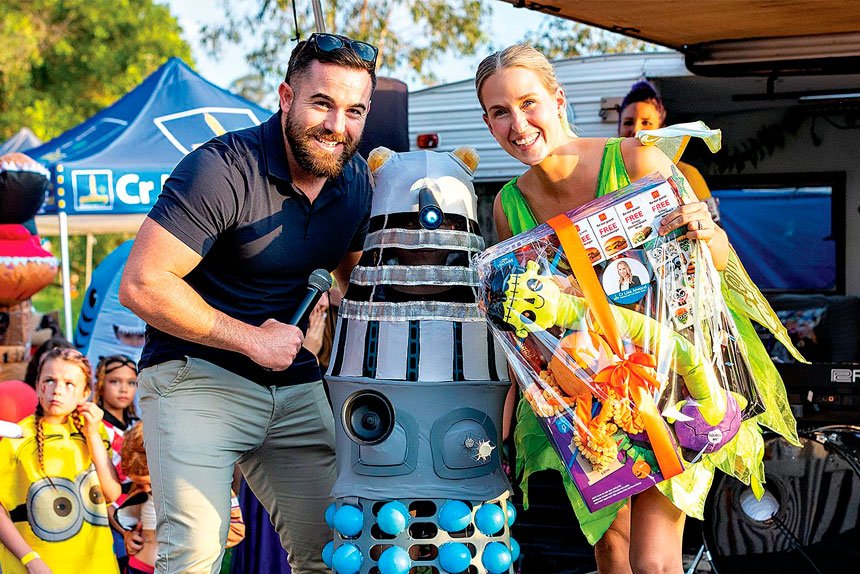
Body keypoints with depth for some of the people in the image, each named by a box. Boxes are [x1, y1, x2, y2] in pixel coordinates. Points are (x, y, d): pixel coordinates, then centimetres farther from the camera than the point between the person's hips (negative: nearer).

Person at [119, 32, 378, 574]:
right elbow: (142, 286, -22)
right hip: (198, 376, -6)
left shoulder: (356, 180, 3)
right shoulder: (222, 169, -19)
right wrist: (251, 339, -18)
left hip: (296, 383, 6)